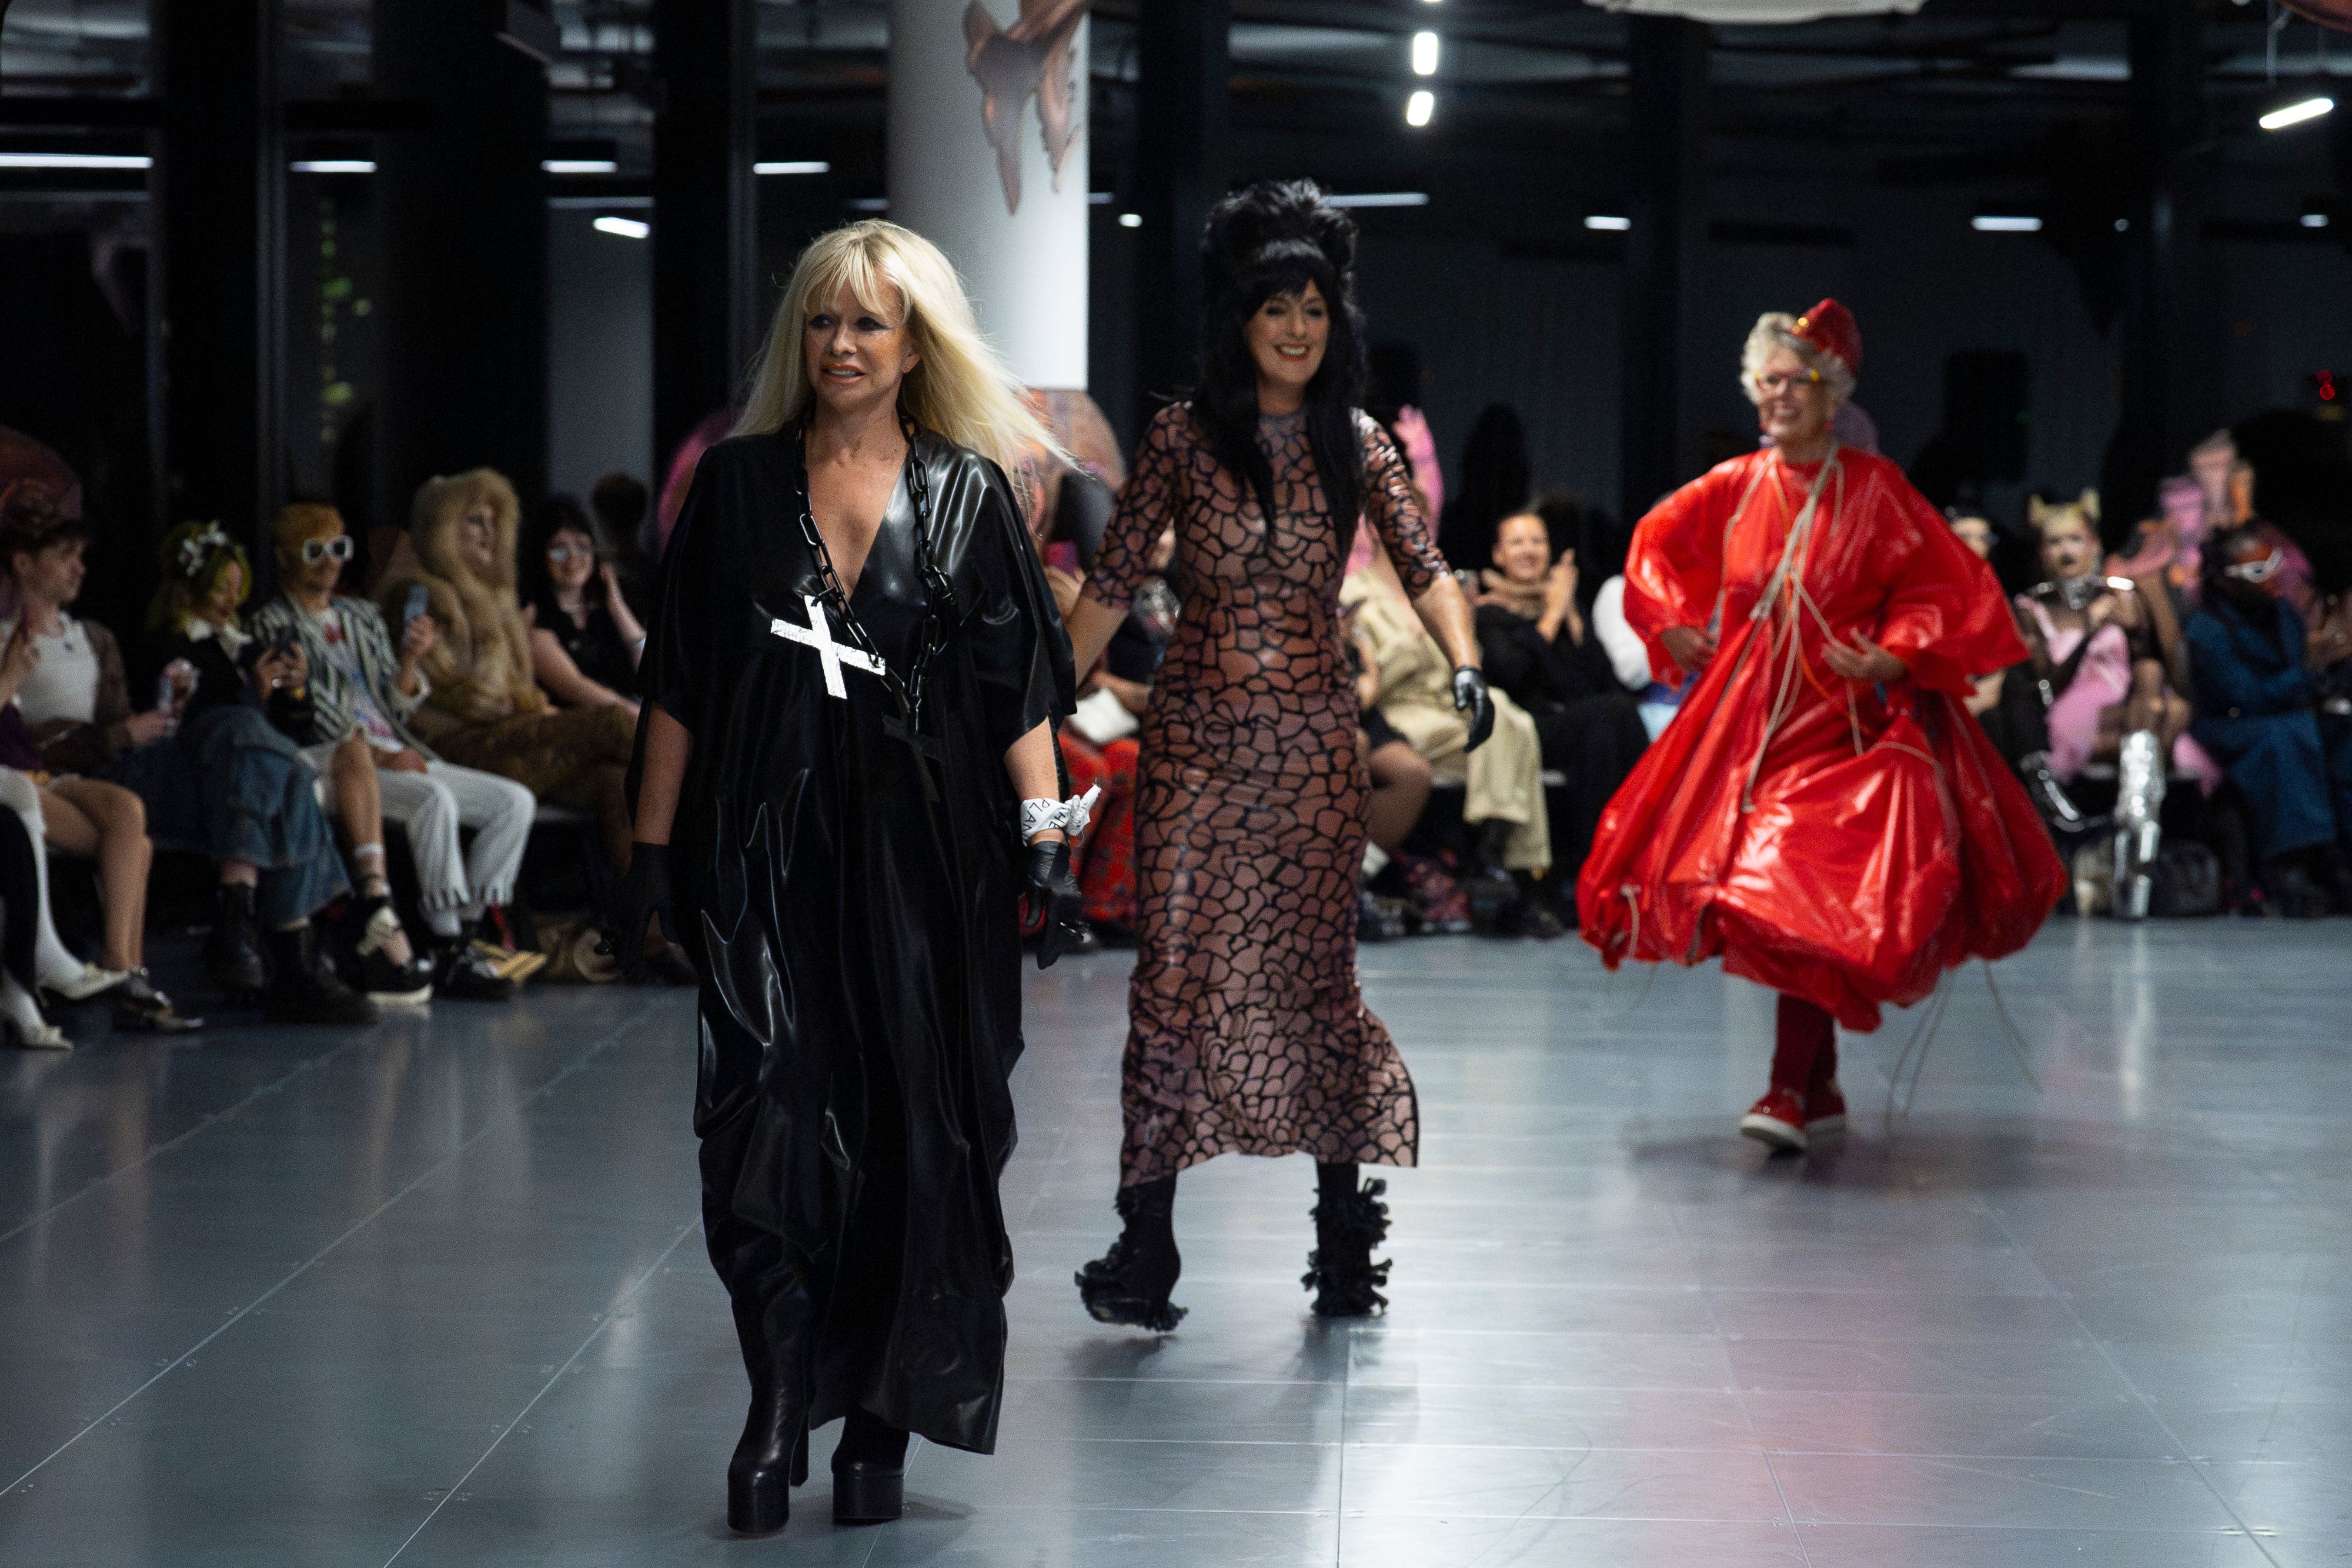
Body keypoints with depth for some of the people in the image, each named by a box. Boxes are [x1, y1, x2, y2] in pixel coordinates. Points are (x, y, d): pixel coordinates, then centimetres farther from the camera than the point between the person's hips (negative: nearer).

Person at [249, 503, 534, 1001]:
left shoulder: (363, 618, 24)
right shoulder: (273, 624, 3)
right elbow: (303, 717, -8)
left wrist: (410, 659, 1)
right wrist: (377, 753, -16)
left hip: (398, 753, 7)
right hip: (336, 766, -7)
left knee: (515, 801, -10)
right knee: (435, 800, -35)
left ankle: (466, 931, -15)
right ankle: (450, 954, -35)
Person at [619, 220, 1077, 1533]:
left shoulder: (968, 494, 5)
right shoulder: (740, 486, 8)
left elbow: (1020, 686, 2)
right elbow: (681, 685, 9)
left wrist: (1045, 836, -7)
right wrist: (654, 843, 5)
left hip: (921, 850, 0)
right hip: (769, 846, 0)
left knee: (913, 1131, 2)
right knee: (771, 1117, -11)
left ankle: (883, 1420, 11)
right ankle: (779, 1406, -7)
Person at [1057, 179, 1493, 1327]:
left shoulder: (1354, 446, 4)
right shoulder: (1184, 438, 1)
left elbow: (1423, 566, -6)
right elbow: (1112, 584, 3)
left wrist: (1465, 666, -24)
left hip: (1314, 740, 1)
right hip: (1196, 736, -1)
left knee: (1314, 974, 4)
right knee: (1177, 973, -5)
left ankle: (1344, 1217, 18)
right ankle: (1147, 1241, -4)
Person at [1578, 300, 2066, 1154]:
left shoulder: (1874, 489, -4)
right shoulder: (1732, 487, 6)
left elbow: (1945, 588, -2)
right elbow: (1656, 542, 23)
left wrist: (1894, 656, -16)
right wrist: (1673, 626, 10)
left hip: (1844, 716, -4)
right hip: (1750, 713, 4)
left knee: (1816, 896, -16)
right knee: (1761, 894, 5)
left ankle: (1790, 1089, -18)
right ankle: (1821, 1090, 16)